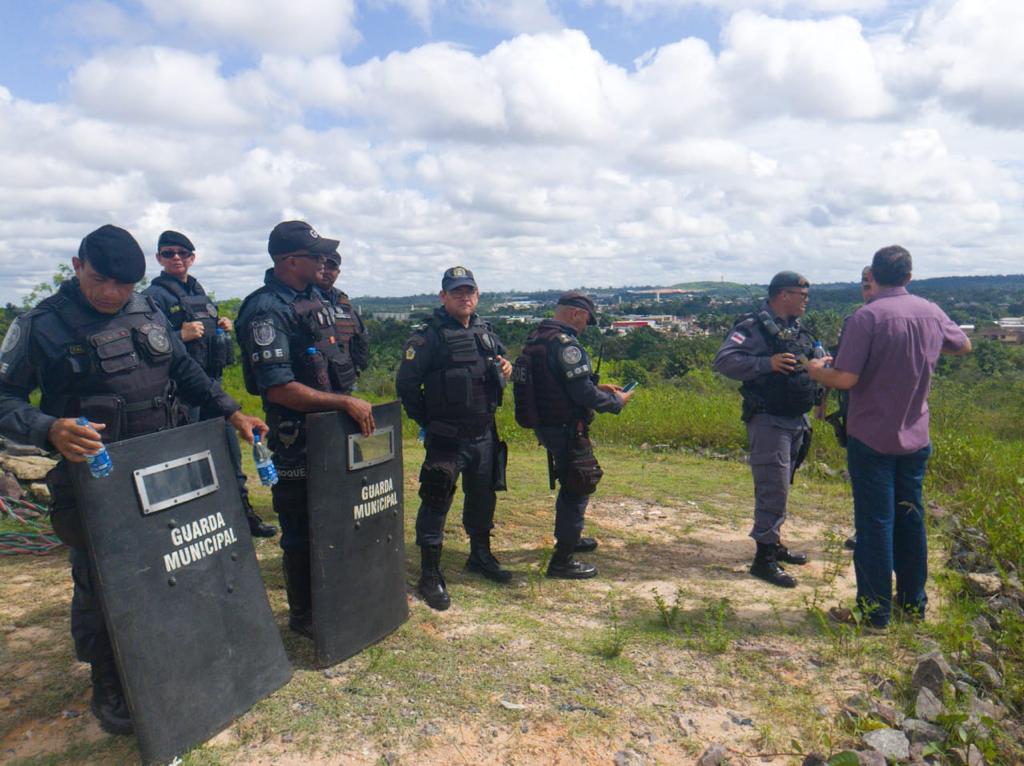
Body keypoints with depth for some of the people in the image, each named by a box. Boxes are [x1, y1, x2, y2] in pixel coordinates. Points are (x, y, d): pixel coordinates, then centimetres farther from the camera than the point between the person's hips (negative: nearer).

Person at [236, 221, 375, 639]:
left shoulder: (314, 299, 10)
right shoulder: (267, 311, -18)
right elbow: (279, 388, -25)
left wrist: (352, 405, 12)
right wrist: (345, 403, -22)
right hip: (296, 441, -9)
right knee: (302, 531, 5)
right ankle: (303, 616, 23)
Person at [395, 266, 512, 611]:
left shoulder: (485, 331, 10)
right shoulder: (428, 336, -12)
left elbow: (501, 360, 26)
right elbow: (406, 384, -13)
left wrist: (505, 369, 2)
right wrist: (427, 422, -8)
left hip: (485, 435, 7)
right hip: (446, 439, -7)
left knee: (483, 497, 18)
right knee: (436, 502, -2)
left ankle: (480, 555, 39)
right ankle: (429, 575, 10)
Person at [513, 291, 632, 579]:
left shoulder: (536, 338, 8)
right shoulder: (565, 344, -22)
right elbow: (583, 394, -23)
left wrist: (597, 386, 16)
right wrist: (616, 402, -7)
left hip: (545, 425, 10)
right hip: (565, 429, -10)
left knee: (570, 485, 26)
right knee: (577, 490, 2)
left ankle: (568, 538, 43)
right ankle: (562, 561, 9)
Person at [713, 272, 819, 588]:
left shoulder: (798, 330, 14)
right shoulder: (753, 327, -13)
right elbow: (723, 360, -22)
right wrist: (768, 364, -29)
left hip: (797, 421, 9)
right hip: (768, 421, -9)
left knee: (780, 486, 18)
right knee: (773, 488, -7)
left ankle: (774, 543, 32)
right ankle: (764, 558, 1)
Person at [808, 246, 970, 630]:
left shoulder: (866, 317, -18)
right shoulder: (931, 313, 2)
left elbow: (845, 378, -23)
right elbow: (964, 345, 21)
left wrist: (817, 370, -3)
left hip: (871, 438, -6)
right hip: (915, 437, 6)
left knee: (875, 522, 1)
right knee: (910, 517, 16)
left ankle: (874, 611, 10)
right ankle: (913, 602, 28)